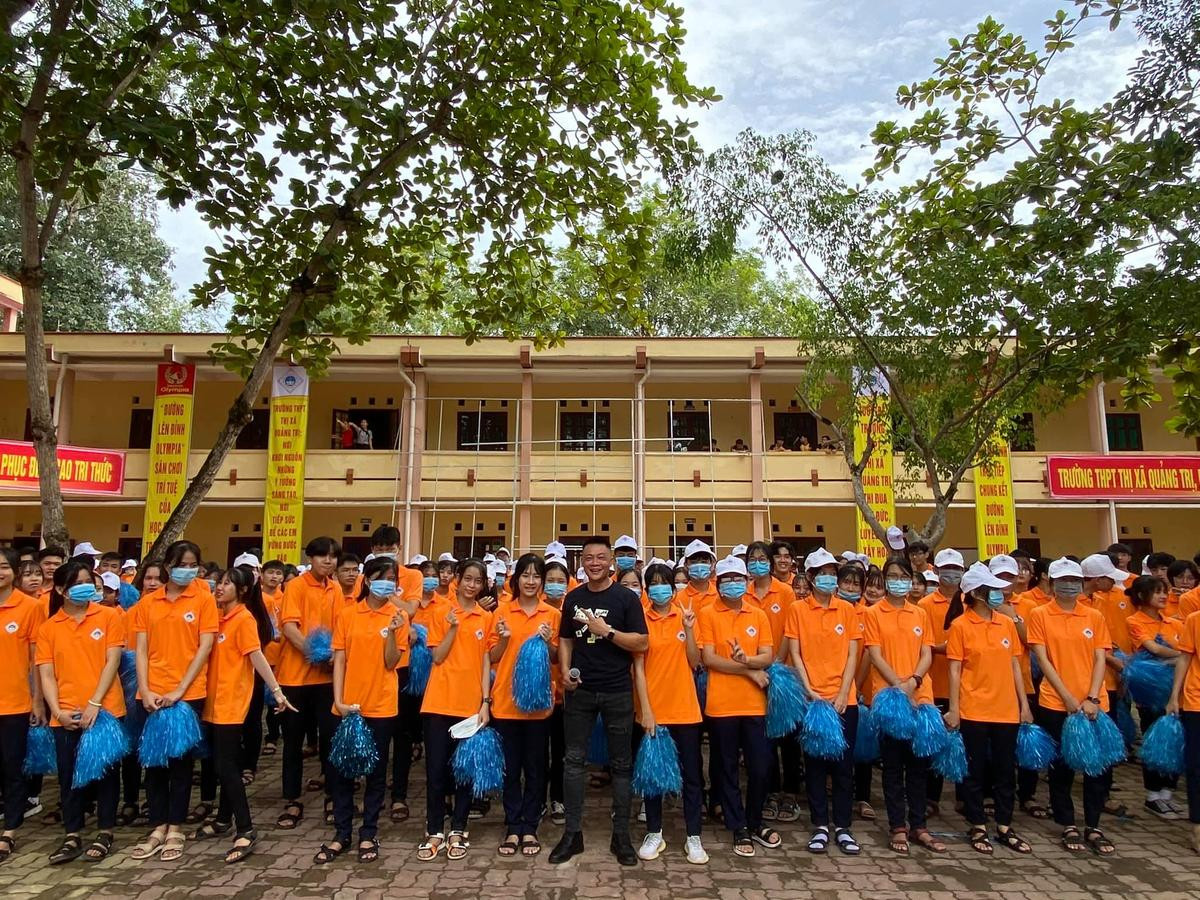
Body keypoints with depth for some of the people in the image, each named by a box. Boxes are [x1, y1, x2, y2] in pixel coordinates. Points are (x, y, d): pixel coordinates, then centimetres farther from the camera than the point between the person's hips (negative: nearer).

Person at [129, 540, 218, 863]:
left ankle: (175, 830, 18)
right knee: (154, 761, 10)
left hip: (189, 693, -3)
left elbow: (205, 647, -7)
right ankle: (158, 827, 23)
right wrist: (145, 690, -8)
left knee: (181, 762, 7)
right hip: (153, 695, 3)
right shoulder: (147, 602, 6)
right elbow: (141, 650, 4)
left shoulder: (203, 599, -2)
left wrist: (179, 690, -12)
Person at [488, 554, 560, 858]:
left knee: (535, 767, 8)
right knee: (510, 767, 9)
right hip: (506, 701, 0)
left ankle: (530, 828, 21)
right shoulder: (502, 612, 2)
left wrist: (548, 642, -12)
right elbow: (492, 658, 5)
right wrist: (504, 638, -13)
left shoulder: (552, 615, 2)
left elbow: (557, 660, 7)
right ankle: (513, 828, 21)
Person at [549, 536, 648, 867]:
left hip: (617, 692, -3)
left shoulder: (627, 598, -5)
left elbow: (642, 643, -9)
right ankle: (572, 833, 20)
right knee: (574, 761, 7)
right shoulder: (573, 598, 6)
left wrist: (606, 631, -18)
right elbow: (565, 639, 14)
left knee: (621, 764, 7)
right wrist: (565, 670, -2)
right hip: (580, 691, 3)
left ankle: (621, 835, 20)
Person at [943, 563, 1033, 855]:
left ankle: (1004, 827, 26)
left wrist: (1024, 703, 8)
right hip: (974, 710, -4)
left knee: (1006, 770, 12)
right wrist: (953, 709, -10)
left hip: (1006, 709, 4)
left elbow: (1014, 665, 11)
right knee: (976, 770, 6)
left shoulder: (1007, 623, 6)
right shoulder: (960, 625, -8)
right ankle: (977, 827, 19)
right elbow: (954, 670, -7)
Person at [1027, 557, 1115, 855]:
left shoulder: (1095, 617, 6)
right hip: (1056, 704, -2)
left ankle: (1093, 827, 20)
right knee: (1061, 767, 6)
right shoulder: (1040, 615, -2)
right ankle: (1068, 827, 20)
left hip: (1094, 704, 2)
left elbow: (1100, 659, 3)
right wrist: (1068, 697, -12)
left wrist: (1092, 698, -9)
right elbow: (1042, 659, -6)